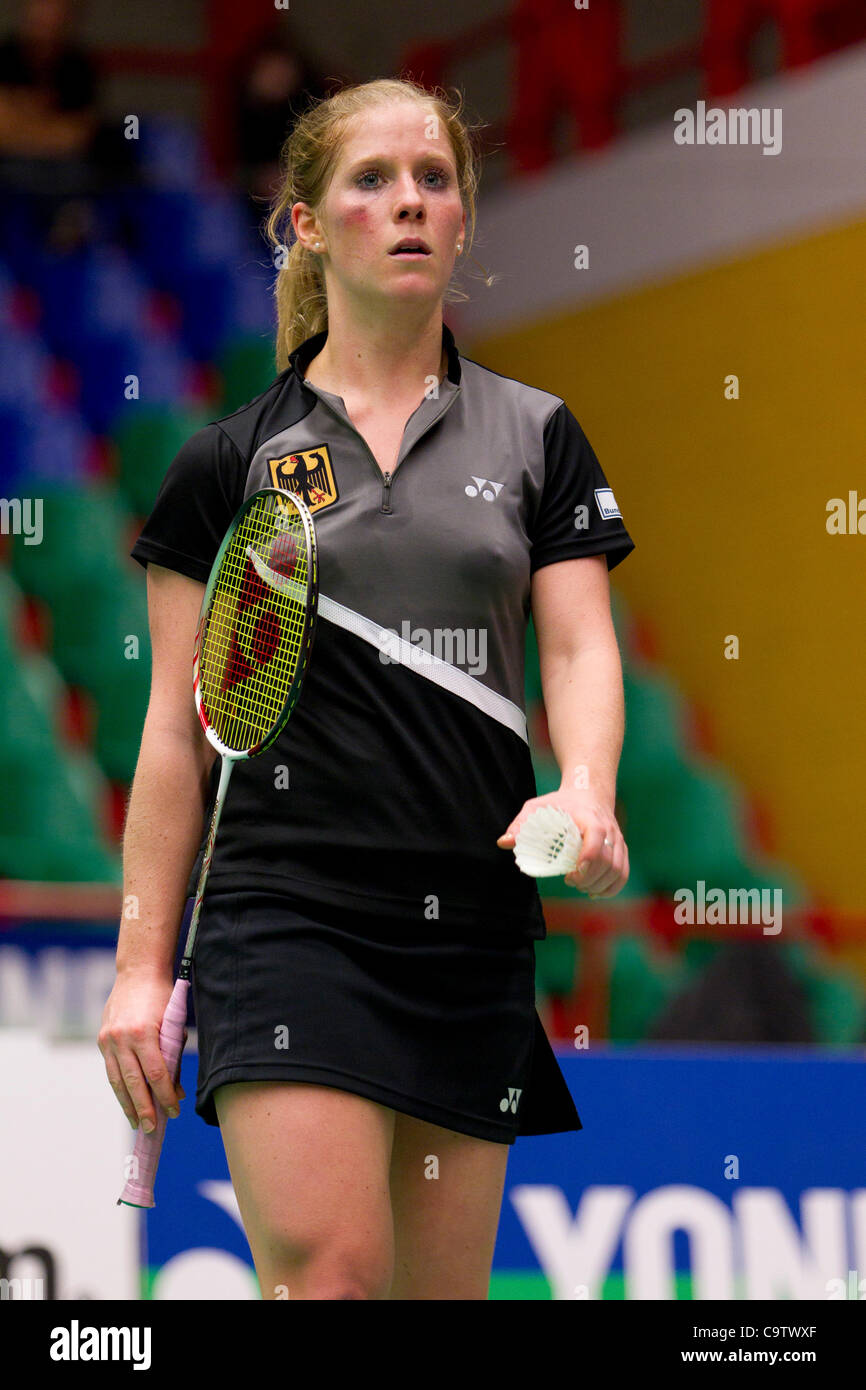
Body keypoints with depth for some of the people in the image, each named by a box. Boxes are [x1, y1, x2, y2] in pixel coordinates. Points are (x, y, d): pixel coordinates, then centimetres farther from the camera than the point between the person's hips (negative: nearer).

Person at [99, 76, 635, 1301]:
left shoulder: (536, 437, 12)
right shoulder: (233, 458, 7)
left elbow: (582, 648, 3)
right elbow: (179, 729, 7)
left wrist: (585, 790, -20)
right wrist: (141, 966, 2)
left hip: (474, 922, 3)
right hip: (289, 911, -3)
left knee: (440, 1287, 5)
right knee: (328, 1271, -20)